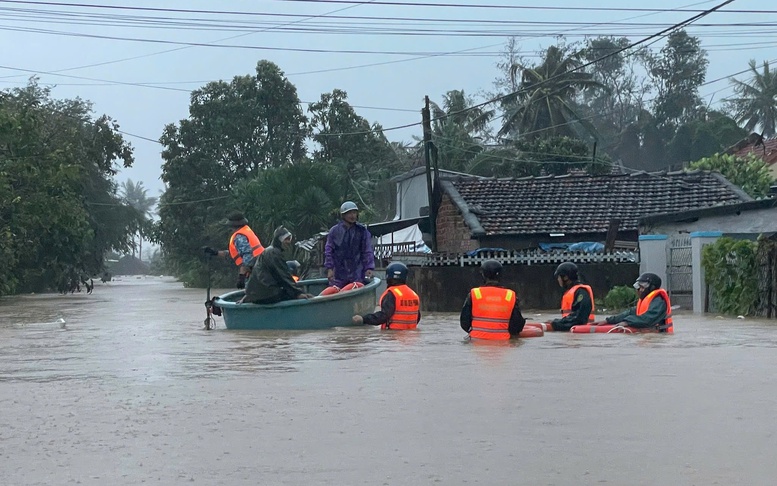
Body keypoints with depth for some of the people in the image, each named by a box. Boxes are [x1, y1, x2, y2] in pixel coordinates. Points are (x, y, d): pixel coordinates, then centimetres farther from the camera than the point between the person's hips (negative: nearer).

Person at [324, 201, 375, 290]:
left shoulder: (362, 231, 5)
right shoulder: (334, 231, 4)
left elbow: (368, 251, 4)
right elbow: (328, 251, 5)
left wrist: (369, 268, -7)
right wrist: (329, 268, -3)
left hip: (357, 273, 0)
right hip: (338, 274, 0)